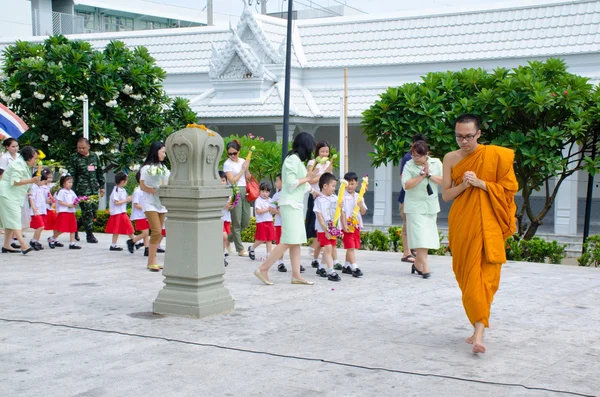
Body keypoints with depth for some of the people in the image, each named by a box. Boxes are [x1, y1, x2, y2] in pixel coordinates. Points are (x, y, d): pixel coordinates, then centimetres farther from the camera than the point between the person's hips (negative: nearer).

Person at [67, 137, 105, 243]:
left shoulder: (94, 156, 12)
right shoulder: (75, 158, -2)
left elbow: (100, 172, 20)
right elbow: (71, 175, -4)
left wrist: (102, 186, 17)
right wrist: (72, 191, -9)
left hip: (94, 189, 5)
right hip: (82, 189, -5)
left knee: (94, 210, 6)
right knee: (87, 211, -7)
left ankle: (76, 226, 24)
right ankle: (89, 234, 3)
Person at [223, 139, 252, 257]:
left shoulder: (243, 161, 11)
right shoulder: (227, 164, -5)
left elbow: (248, 178, 12)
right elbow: (232, 180, -12)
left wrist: (247, 167, -3)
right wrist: (243, 169, -7)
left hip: (244, 191, 6)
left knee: (246, 221, 7)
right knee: (237, 222, -2)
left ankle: (229, 238, 27)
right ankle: (240, 249, 3)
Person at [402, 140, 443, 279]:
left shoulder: (436, 163, 2)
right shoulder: (409, 165, -5)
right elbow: (406, 185, -16)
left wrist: (429, 175, -16)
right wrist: (422, 175, -19)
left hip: (431, 206, 4)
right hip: (415, 206, -3)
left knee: (427, 236, 8)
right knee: (420, 237, -11)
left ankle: (417, 264, 21)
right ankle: (425, 268, -10)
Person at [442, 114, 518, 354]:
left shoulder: (495, 155, -4)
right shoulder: (451, 159, 4)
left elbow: (509, 188, -4)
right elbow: (445, 195, 5)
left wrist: (479, 183, -15)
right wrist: (463, 185, -14)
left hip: (487, 225, -3)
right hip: (461, 225, 3)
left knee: (483, 275, -8)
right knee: (466, 275, 4)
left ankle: (479, 331, -10)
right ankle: (479, 327, 14)